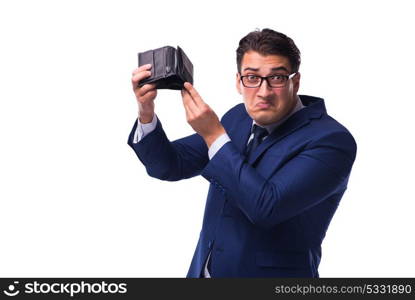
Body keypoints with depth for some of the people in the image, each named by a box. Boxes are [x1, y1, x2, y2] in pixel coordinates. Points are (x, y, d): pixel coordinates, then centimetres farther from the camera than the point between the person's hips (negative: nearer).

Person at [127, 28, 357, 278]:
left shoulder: (332, 140, -19)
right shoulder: (238, 117, 0)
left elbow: (266, 207, -28)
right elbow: (171, 166, 2)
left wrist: (214, 135, -27)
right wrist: (146, 111, -14)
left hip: (270, 274, -6)